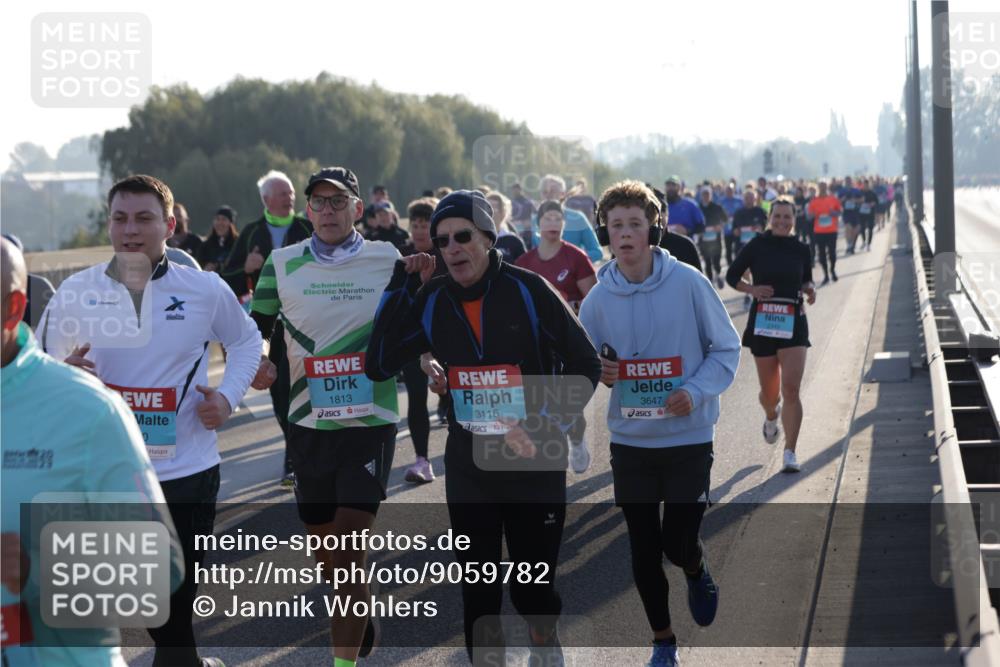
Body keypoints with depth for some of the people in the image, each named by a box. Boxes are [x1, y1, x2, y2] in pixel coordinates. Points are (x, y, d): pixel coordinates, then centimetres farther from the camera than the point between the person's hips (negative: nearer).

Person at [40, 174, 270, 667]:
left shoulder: (205, 290, -1)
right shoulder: (75, 292, 0)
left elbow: (245, 339, 16)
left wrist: (228, 395, 0)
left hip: (188, 473, -1)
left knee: (176, 604, 7)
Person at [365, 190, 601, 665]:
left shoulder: (527, 290, -10)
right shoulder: (432, 301, 1)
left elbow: (584, 365, -5)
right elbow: (378, 365, -3)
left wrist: (546, 428, -13)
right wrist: (401, 286, -6)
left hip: (535, 466, -3)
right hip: (468, 466, 3)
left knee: (532, 586, 7)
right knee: (478, 591, 7)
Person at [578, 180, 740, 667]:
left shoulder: (688, 283, -10)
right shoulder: (598, 298, -2)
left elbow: (726, 348, -3)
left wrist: (697, 392, -18)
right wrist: (596, 374, -14)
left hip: (688, 437, -3)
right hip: (629, 441, 3)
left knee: (678, 543, -6)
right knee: (643, 548, 7)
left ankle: (697, 574, 31)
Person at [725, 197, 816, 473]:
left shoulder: (801, 249, 4)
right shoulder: (757, 246, -2)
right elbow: (732, 276, 4)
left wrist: (809, 289, -4)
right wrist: (751, 289, -13)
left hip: (794, 324, 0)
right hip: (762, 323, 0)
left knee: (791, 390, -12)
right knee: (769, 392, 10)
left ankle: (790, 453, -7)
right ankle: (771, 416, 48)